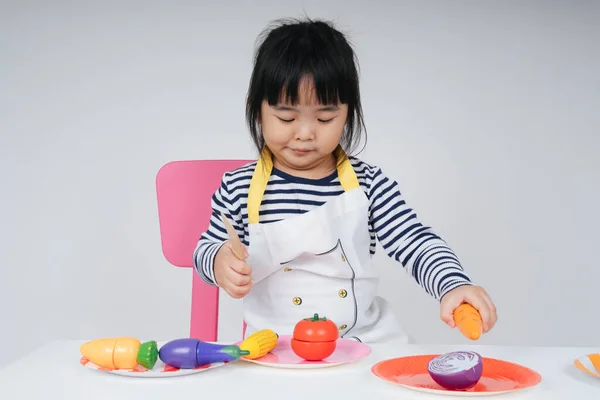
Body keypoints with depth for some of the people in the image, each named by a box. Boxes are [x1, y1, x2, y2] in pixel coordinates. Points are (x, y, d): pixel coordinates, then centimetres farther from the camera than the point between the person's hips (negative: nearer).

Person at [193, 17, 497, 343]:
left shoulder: (368, 184, 1)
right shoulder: (239, 188, 0)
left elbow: (416, 242, -4)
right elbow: (207, 248, 11)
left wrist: (453, 285, -22)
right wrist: (219, 262, -13)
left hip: (365, 338, 0)